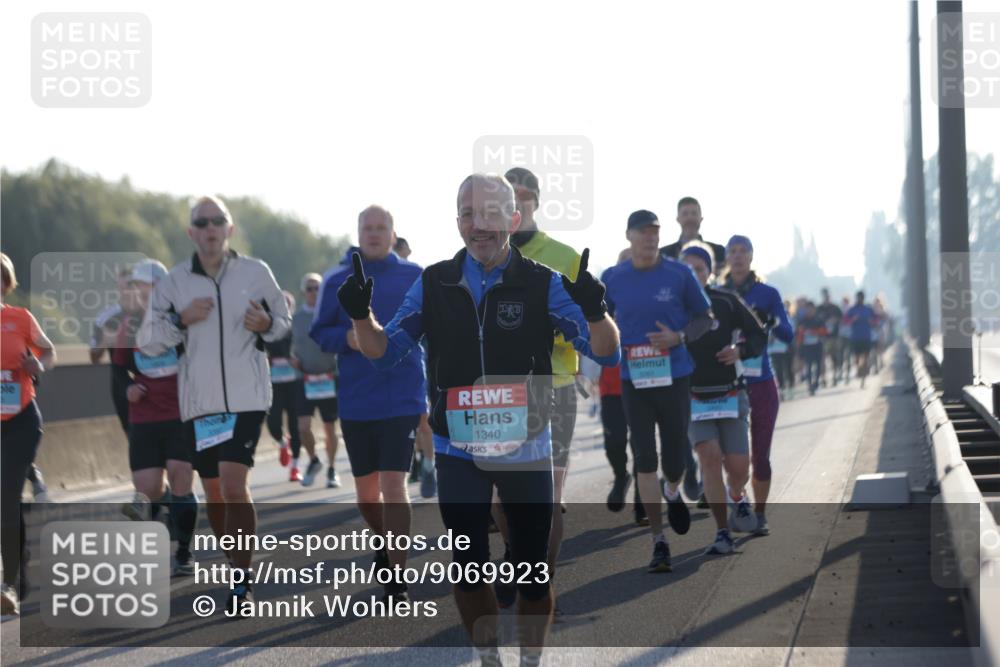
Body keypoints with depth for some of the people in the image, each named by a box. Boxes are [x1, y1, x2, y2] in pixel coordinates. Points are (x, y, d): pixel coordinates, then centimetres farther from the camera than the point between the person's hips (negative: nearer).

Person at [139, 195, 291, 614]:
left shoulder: (256, 273, 1)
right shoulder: (174, 282, 4)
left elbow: (283, 323, 13)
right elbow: (147, 343, 6)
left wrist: (266, 324, -10)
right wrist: (180, 319, -11)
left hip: (246, 398, -3)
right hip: (199, 402, 3)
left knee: (235, 486, -15)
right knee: (214, 493, 9)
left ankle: (242, 582, -10)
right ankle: (238, 568, 26)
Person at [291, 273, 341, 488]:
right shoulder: (296, 317, 6)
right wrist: (293, 357, -1)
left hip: (329, 379, -1)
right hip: (305, 379, 1)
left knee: (330, 428, 6)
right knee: (303, 426, -10)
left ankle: (332, 469, 22)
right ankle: (313, 461, 17)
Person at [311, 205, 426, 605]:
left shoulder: (414, 277, 1)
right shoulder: (337, 281, 4)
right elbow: (319, 333, 7)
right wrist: (347, 337, -13)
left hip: (403, 399, -3)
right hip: (355, 402, 3)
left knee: (393, 486, -13)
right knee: (366, 493, 12)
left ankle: (397, 579, -10)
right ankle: (388, 544, 41)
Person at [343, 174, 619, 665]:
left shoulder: (543, 284, -7)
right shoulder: (435, 284, 1)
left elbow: (605, 353, -12)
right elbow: (386, 352, 7)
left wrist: (594, 310, -33)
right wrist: (361, 315, -14)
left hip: (526, 452, -2)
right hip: (457, 453, 2)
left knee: (531, 571, 4)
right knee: (469, 570, 7)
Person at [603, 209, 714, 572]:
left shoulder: (680, 274, -3)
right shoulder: (613, 278, 2)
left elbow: (705, 317, 4)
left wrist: (679, 338, -13)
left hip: (674, 378, 0)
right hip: (633, 380, 1)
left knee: (674, 459, 5)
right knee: (644, 461, -5)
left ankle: (672, 493, 43)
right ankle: (659, 543, 0)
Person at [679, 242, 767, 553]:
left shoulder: (726, 302, -2)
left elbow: (759, 335, 4)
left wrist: (741, 350, -15)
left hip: (730, 397, 0)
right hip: (692, 399, 0)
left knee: (738, 467, -4)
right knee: (710, 457, -16)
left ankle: (736, 496, 34)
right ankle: (722, 533, -8)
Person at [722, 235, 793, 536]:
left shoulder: (768, 293, 1)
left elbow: (788, 335, -7)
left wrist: (770, 320, -26)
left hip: (761, 385, -1)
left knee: (760, 455, 1)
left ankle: (760, 514, 11)